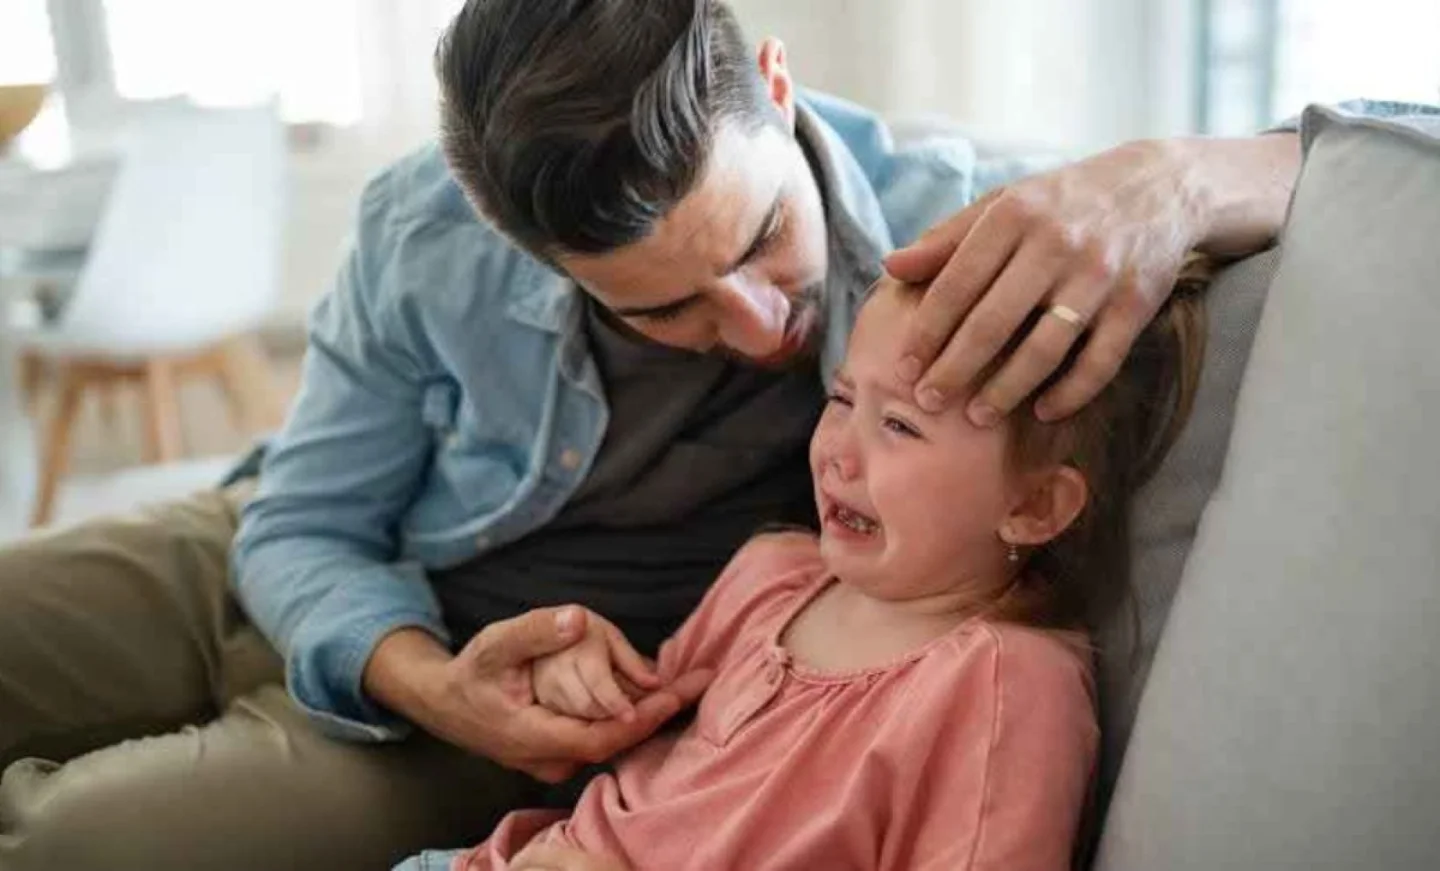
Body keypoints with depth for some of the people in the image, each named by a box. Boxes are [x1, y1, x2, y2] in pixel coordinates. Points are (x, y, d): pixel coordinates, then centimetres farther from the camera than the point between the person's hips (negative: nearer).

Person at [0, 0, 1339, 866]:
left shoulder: (948, 230, -27)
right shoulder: (428, 233, -23)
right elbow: (303, 526, -8)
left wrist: (1169, 180, -47)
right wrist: (428, 683, -30)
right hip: (324, 592, 3)